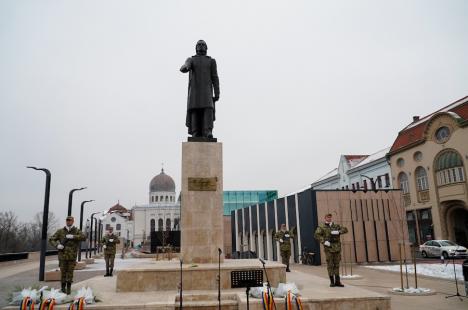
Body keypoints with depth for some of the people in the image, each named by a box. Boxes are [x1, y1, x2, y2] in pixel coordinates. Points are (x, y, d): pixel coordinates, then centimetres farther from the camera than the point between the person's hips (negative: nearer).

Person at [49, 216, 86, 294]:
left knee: (70, 272, 3)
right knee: (63, 272, 6)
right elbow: (51, 239, 4)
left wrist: (73, 237, -24)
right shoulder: (60, 231, 4)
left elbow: (84, 237, -15)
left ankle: (69, 288, 14)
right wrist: (57, 245, -14)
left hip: (72, 256, -1)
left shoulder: (76, 231, 1)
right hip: (62, 255, 1)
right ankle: (63, 288, 19)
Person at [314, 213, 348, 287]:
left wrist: (338, 232, -13)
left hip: (337, 247, 3)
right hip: (328, 248, -3)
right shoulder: (322, 227, 1)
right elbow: (317, 235, -10)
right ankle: (332, 281, 8)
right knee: (330, 265, 0)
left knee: (336, 265, 8)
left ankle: (337, 281, 14)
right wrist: (324, 241, -22)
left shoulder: (336, 226, 13)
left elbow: (345, 229, 4)